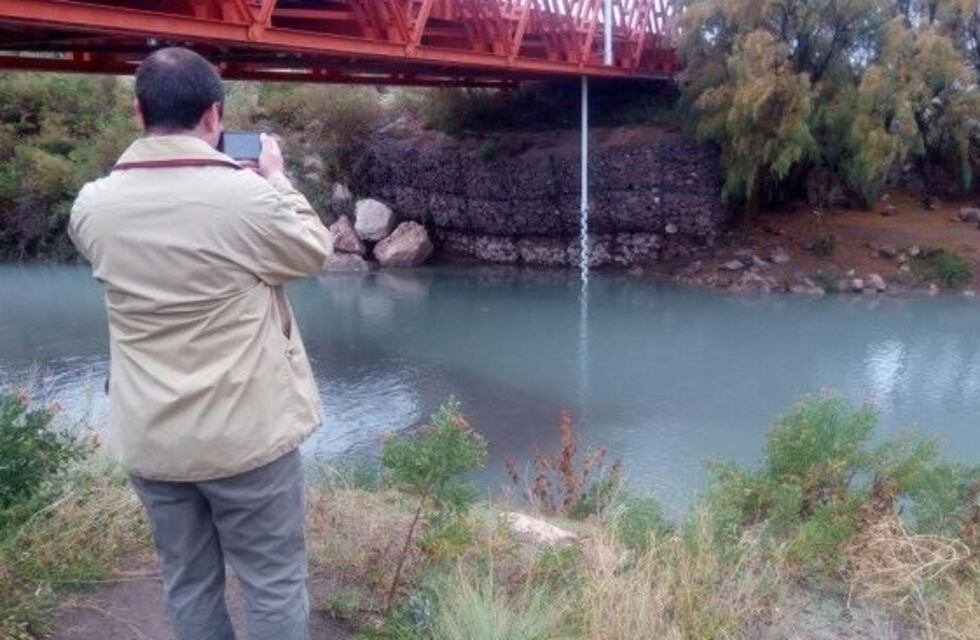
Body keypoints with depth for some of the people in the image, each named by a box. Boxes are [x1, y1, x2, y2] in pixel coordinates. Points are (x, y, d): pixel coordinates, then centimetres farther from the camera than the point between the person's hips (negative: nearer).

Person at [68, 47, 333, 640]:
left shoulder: (93, 205, -3)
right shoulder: (248, 196, -18)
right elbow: (314, 252, -1)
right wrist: (278, 178, 10)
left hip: (149, 438, 5)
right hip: (246, 433, -4)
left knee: (188, 584, 20)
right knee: (275, 585, 11)